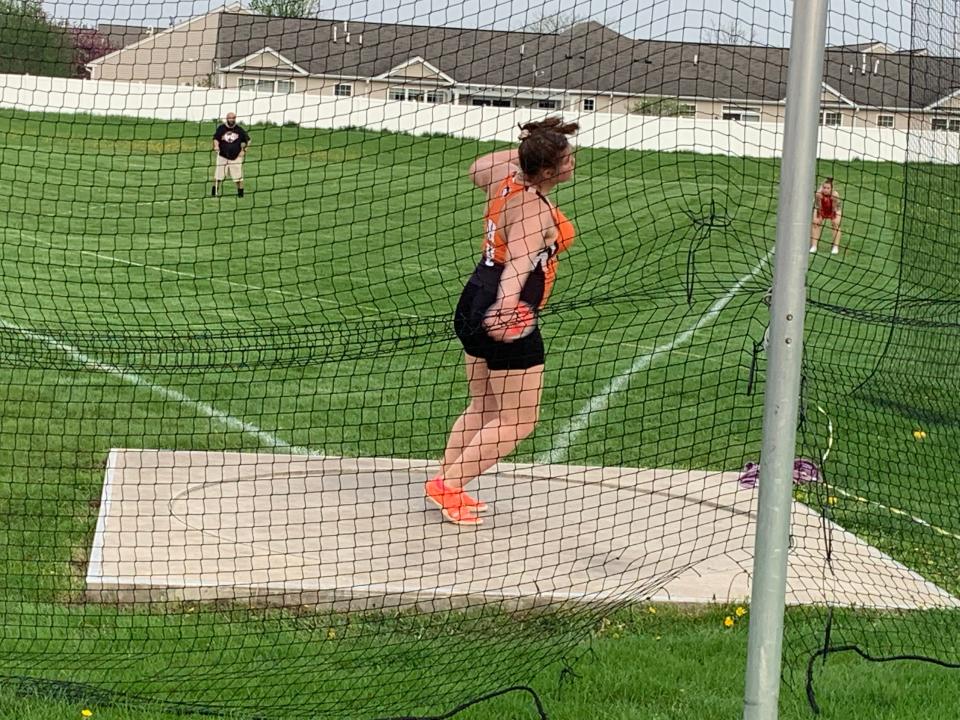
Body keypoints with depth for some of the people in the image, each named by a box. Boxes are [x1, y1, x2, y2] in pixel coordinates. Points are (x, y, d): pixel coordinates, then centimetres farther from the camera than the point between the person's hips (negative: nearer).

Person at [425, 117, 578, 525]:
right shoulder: (535, 211, -23)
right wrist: (507, 302, -57)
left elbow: (476, 169, 25)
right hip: (508, 316, -9)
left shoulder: (504, 178, 1)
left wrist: (523, 151, 29)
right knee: (519, 421, 1)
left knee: (484, 409, 22)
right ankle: (449, 485, -2)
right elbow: (520, 261, -41)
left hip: (476, 305, 9)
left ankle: (445, 484, 24)